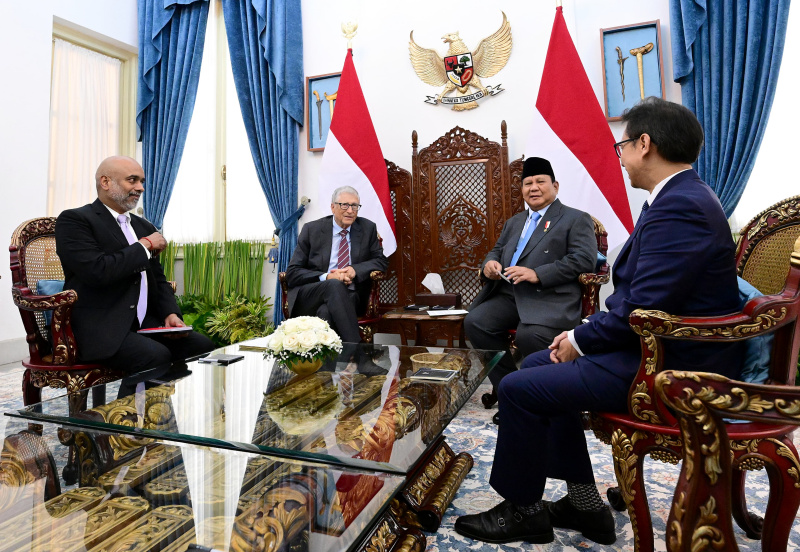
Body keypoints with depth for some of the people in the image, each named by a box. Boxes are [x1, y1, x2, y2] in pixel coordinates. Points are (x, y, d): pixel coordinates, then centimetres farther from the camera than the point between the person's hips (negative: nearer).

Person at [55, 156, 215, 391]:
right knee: (157, 357, -32)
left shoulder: (144, 227, 20)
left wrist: (170, 314, 1)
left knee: (203, 346, -17)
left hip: (146, 323, 7)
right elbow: (96, 271, -19)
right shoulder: (74, 220, -3)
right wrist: (144, 246, -6)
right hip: (100, 329, -7)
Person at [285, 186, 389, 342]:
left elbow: (381, 261, 12)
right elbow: (292, 273, 2)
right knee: (335, 285, -35)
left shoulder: (367, 228, 11)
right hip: (309, 297, 0)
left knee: (326, 312, -35)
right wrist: (326, 277, -15)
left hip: (348, 296, 0)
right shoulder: (311, 229, 6)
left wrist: (355, 270, -9)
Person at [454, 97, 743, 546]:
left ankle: (523, 511, 15)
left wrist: (580, 340, -10)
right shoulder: (683, 196, 11)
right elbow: (641, 298, 12)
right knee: (539, 366, 14)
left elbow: (641, 313, -27)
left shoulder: (678, 208, -23)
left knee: (519, 389, -11)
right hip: (661, 344, 11)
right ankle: (584, 504, 21)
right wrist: (584, 332, 2)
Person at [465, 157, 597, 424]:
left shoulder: (576, 219, 7)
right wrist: (489, 263, 3)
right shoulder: (514, 222, 28)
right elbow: (496, 250, 31)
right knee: (474, 322, -19)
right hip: (508, 295, 6)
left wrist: (537, 274, -18)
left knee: (529, 336, -34)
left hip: (550, 299, -6)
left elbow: (584, 259, -7)